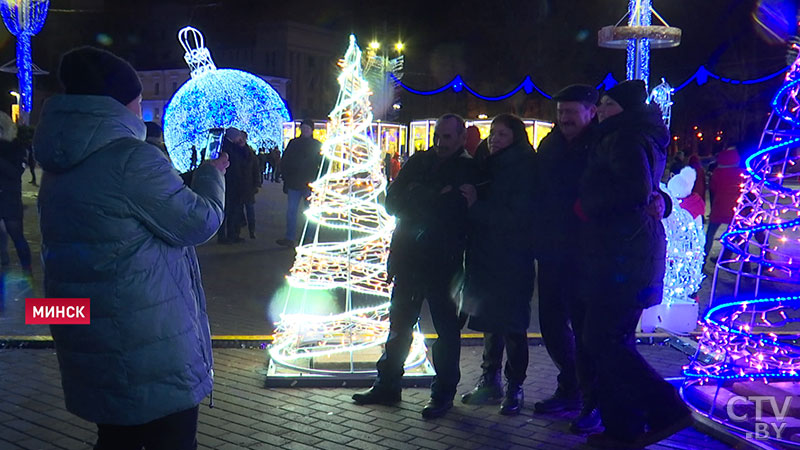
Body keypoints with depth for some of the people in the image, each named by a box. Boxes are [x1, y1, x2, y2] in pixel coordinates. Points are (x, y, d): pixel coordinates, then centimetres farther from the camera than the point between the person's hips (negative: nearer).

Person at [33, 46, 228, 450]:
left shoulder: (58, 168, 8)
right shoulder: (133, 159, -20)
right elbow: (199, 223, -13)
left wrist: (192, 174, 18)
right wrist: (211, 174, 6)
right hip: (152, 350, -8)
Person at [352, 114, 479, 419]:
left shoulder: (469, 171, -4)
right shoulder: (418, 162, 9)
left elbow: (459, 213, -16)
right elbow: (393, 202, 2)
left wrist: (418, 201, -11)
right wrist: (434, 203, -11)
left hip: (444, 263, -5)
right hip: (408, 257, 5)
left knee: (447, 328, 6)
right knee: (399, 323, 13)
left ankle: (443, 392, 17)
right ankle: (388, 385, 25)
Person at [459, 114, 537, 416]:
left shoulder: (524, 170, -8)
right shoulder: (488, 168, 12)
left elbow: (518, 218, -17)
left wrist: (476, 206, -16)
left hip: (512, 261, -7)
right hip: (485, 256, 7)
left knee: (512, 325, -1)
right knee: (489, 322, 13)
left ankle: (514, 388, 9)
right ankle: (490, 382, 23)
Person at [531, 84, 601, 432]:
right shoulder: (550, 146, 10)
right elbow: (538, 193, 12)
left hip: (585, 252, -6)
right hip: (552, 251, 7)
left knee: (584, 326, -4)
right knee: (552, 324, 13)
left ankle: (593, 402, 10)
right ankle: (570, 390, 29)